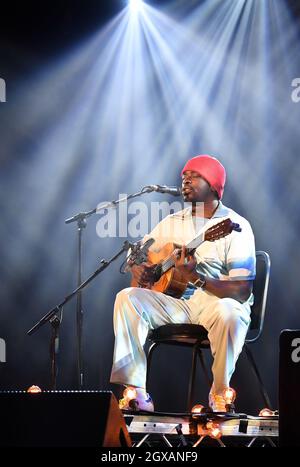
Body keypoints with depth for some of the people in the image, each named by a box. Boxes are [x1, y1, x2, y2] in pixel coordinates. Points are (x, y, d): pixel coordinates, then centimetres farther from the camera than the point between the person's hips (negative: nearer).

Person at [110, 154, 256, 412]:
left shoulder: (236, 226, -5)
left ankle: (220, 393, -16)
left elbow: (242, 292, -14)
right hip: (177, 302, 5)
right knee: (127, 297, -18)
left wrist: (198, 278, -28)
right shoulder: (172, 222, 14)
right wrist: (139, 269, -3)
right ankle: (136, 390, -23)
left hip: (217, 302, -5)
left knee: (228, 312, -39)